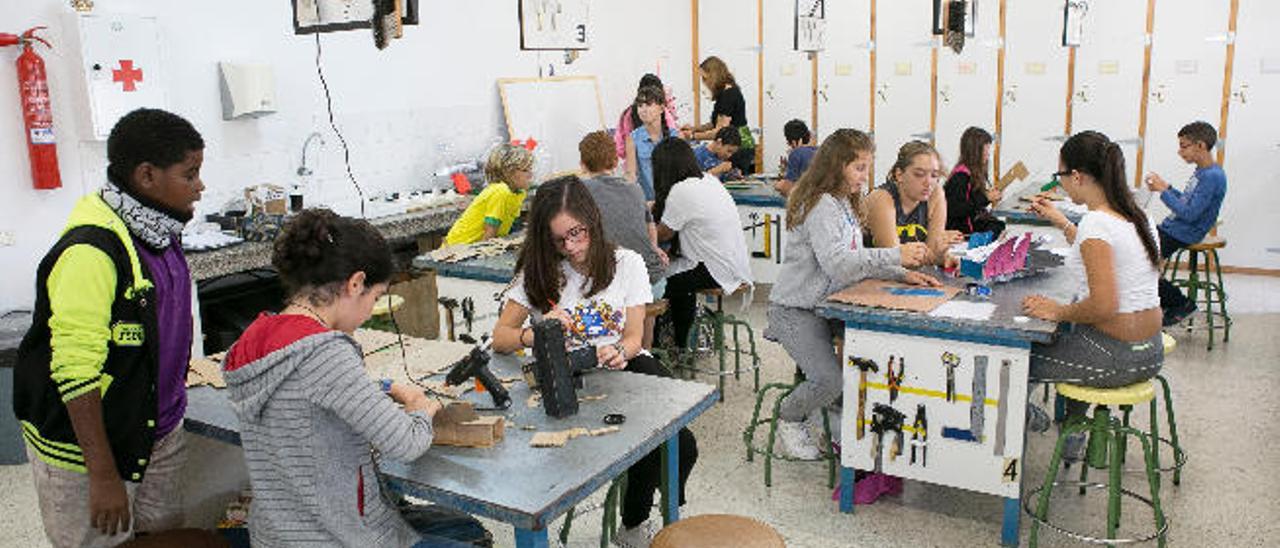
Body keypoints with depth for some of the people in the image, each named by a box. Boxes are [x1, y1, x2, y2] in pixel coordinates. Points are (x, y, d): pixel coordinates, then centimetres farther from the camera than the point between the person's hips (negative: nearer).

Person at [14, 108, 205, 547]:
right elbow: (75, 371, -26)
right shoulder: (91, 252, -25)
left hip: (159, 433, 8)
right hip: (85, 446, -8)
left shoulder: (159, 233, 3)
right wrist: (103, 475, -24)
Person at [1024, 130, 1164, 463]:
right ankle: (1072, 435, 43)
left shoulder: (1096, 222, -21)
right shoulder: (1136, 216, 6)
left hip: (1115, 359, -9)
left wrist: (1058, 311, -13)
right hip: (1150, 354, 10)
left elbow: (1104, 306, -28)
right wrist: (1060, 222, 27)